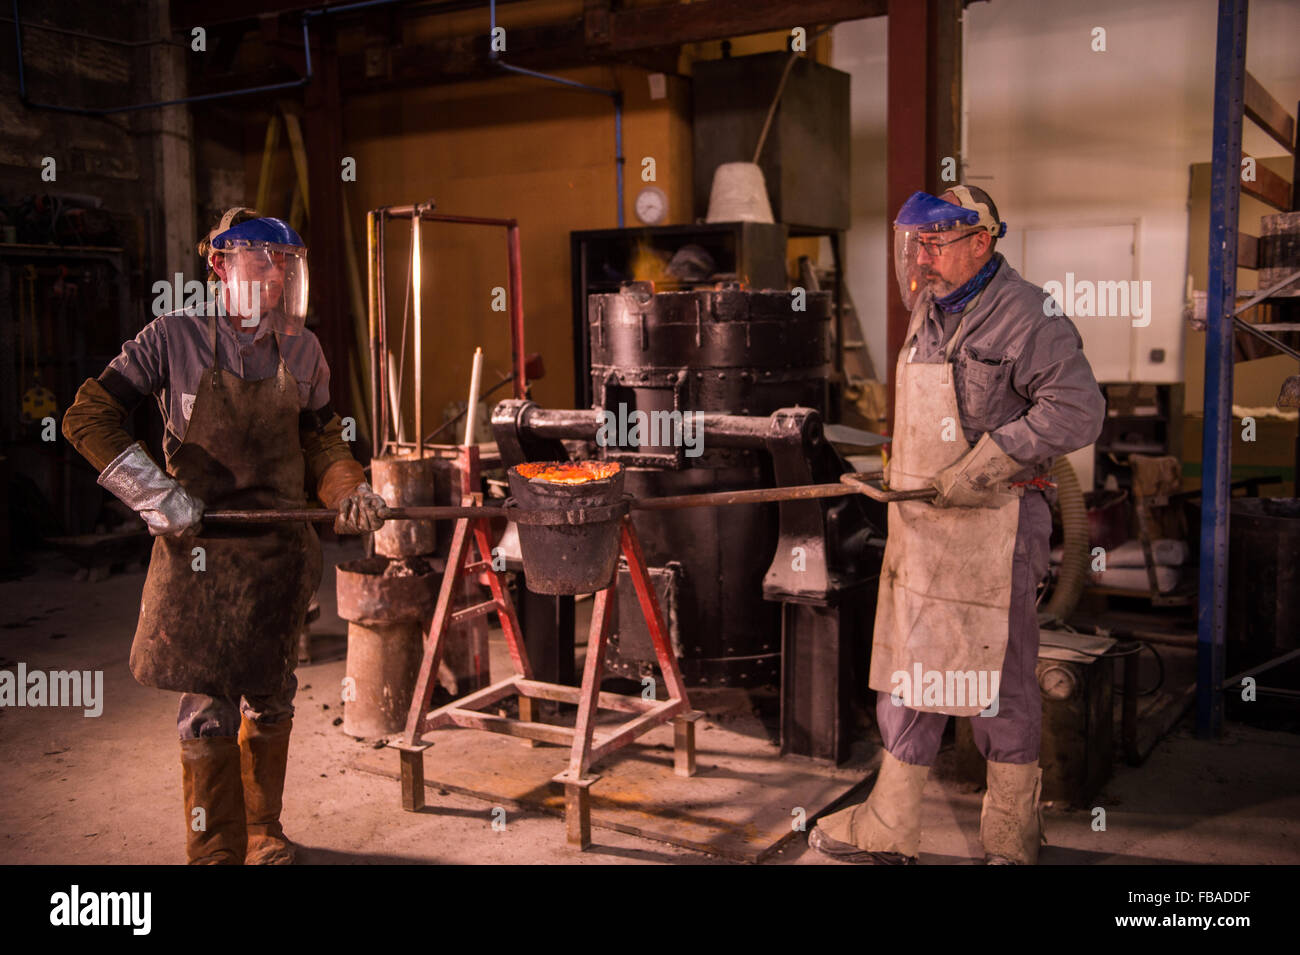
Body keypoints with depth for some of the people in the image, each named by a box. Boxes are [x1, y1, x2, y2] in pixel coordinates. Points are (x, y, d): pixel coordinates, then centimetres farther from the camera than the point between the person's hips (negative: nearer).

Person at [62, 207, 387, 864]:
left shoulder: (300, 349, 3)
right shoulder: (175, 339, -8)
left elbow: (321, 440, 13)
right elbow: (88, 417, -5)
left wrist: (349, 493, -6)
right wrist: (153, 492, -13)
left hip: (280, 550, 4)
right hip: (202, 553, -4)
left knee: (270, 699, 14)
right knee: (209, 710, 0)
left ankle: (265, 834, 33)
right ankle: (216, 852, 16)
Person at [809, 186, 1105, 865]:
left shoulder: (1025, 315, -12)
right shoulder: (929, 312, 13)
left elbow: (1076, 410, -21)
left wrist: (974, 474, -21)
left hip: (993, 524, -8)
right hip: (918, 525, 8)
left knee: (997, 675, 3)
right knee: (909, 666, 11)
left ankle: (1012, 836, 21)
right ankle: (886, 832, 23)